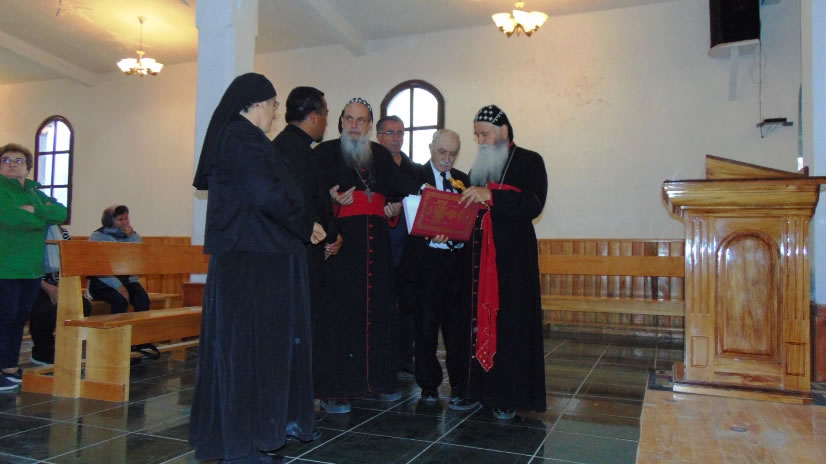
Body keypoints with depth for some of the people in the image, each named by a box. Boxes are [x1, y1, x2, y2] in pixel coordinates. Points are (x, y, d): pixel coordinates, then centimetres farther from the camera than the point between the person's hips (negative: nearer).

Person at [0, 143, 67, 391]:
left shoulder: (35, 193, 16)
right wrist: (44, 218, -7)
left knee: (20, 319, 12)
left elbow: (61, 213, 4)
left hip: (32, 268, 6)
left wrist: (34, 210, -12)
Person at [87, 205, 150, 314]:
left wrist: (132, 237, -9)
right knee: (120, 300, -32)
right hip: (103, 284, -3)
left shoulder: (133, 235, 12)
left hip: (128, 280, 3)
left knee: (143, 299, -27)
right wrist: (118, 285, -19)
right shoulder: (97, 236, 2)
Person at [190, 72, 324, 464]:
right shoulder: (242, 137, -12)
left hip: (247, 256, 10)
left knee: (255, 343, 14)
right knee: (249, 344, -3)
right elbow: (266, 194, -21)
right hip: (252, 260, -10)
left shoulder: (235, 136, 18)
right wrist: (306, 227, -7)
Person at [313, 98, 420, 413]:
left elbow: (396, 184, 8)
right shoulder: (325, 152, 5)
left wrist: (423, 189, -9)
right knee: (336, 310, -5)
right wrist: (332, 199, -20)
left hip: (375, 244, 4)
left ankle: (378, 379, 18)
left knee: (377, 309, 6)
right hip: (341, 241, -4)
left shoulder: (381, 155, 18)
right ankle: (332, 388, 1)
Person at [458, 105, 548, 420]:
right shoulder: (479, 166, 19)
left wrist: (490, 195, -21)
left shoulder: (529, 161, 1)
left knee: (510, 323, -5)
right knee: (480, 320, 3)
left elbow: (534, 204, -13)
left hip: (513, 256, -5)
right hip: (479, 256, 5)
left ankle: (510, 396, 4)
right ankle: (484, 388, 11)